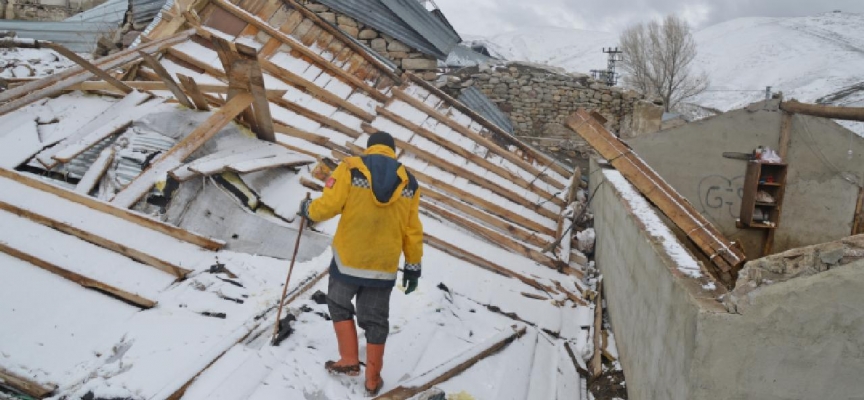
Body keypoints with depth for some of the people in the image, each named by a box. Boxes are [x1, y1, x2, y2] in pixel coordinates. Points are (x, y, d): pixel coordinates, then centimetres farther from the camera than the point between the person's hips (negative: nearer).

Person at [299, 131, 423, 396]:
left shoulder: (351, 169, -7)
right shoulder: (408, 182, 4)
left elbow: (328, 205, -13)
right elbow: (412, 230, 6)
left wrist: (309, 210, 9)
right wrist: (413, 265, 14)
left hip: (348, 260, -2)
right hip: (384, 266, 3)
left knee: (339, 305, 23)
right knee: (375, 321, 15)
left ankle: (349, 361, 21)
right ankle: (373, 380, 22)